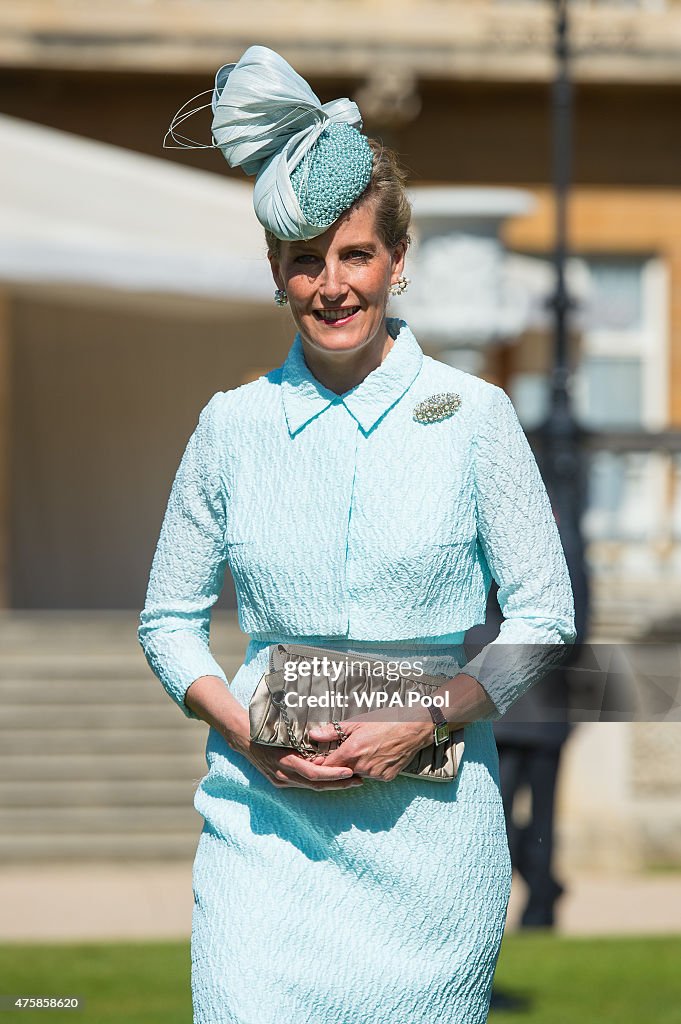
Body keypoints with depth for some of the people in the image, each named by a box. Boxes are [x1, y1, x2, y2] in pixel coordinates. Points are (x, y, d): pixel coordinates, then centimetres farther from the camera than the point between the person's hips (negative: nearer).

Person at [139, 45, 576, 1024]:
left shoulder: (472, 414, 1)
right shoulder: (233, 423, 6)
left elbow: (545, 614, 3)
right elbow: (169, 620, 12)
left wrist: (425, 719, -11)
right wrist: (245, 728, -6)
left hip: (428, 814, -1)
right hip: (264, 818, 1)